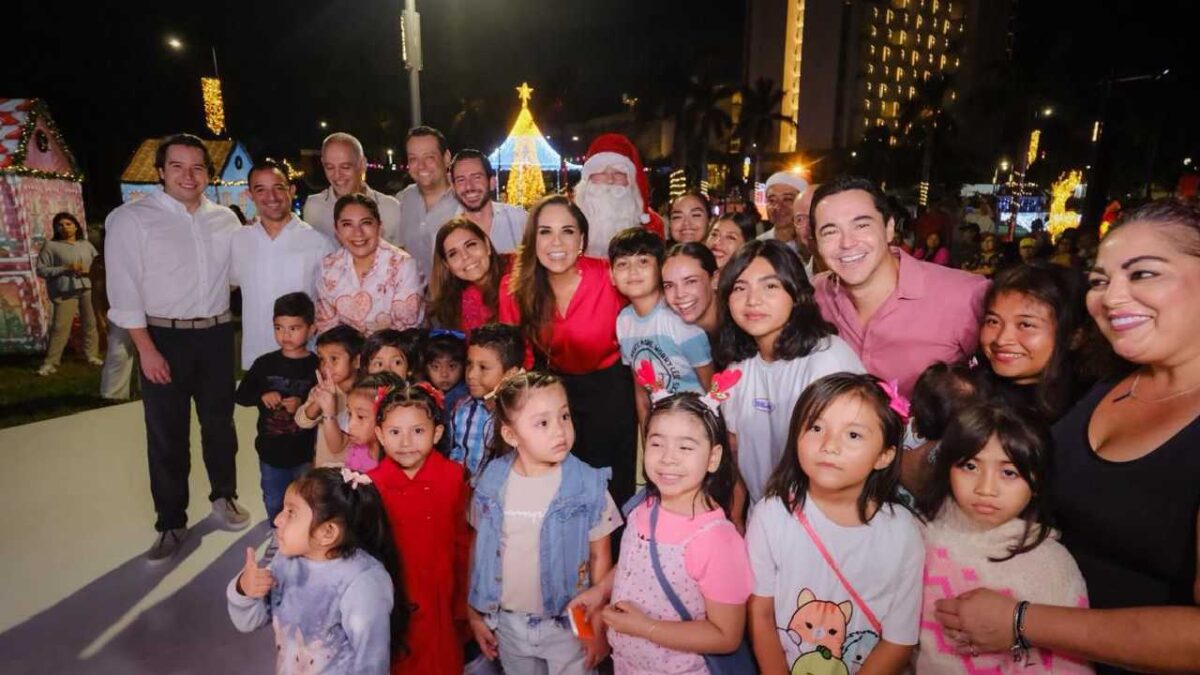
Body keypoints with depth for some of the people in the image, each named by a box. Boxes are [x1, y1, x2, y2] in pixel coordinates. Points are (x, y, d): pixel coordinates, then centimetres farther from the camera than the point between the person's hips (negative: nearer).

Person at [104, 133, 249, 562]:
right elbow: (124, 290, -8)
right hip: (164, 337, -3)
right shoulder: (131, 219, -5)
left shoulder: (224, 219, 6)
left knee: (219, 421, 16)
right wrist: (146, 349, -13)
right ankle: (171, 523, 22)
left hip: (217, 334, 3)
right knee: (167, 434, 6)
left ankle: (224, 496, 36)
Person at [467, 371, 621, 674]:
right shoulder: (491, 484, -10)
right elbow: (479, 549, 2)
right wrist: (474, 613, 6)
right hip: (508, 623, 3)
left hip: (569, 624, -2)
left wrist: (599, 626, -5)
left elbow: (600, 557, -8)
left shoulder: (588, 486, -17)